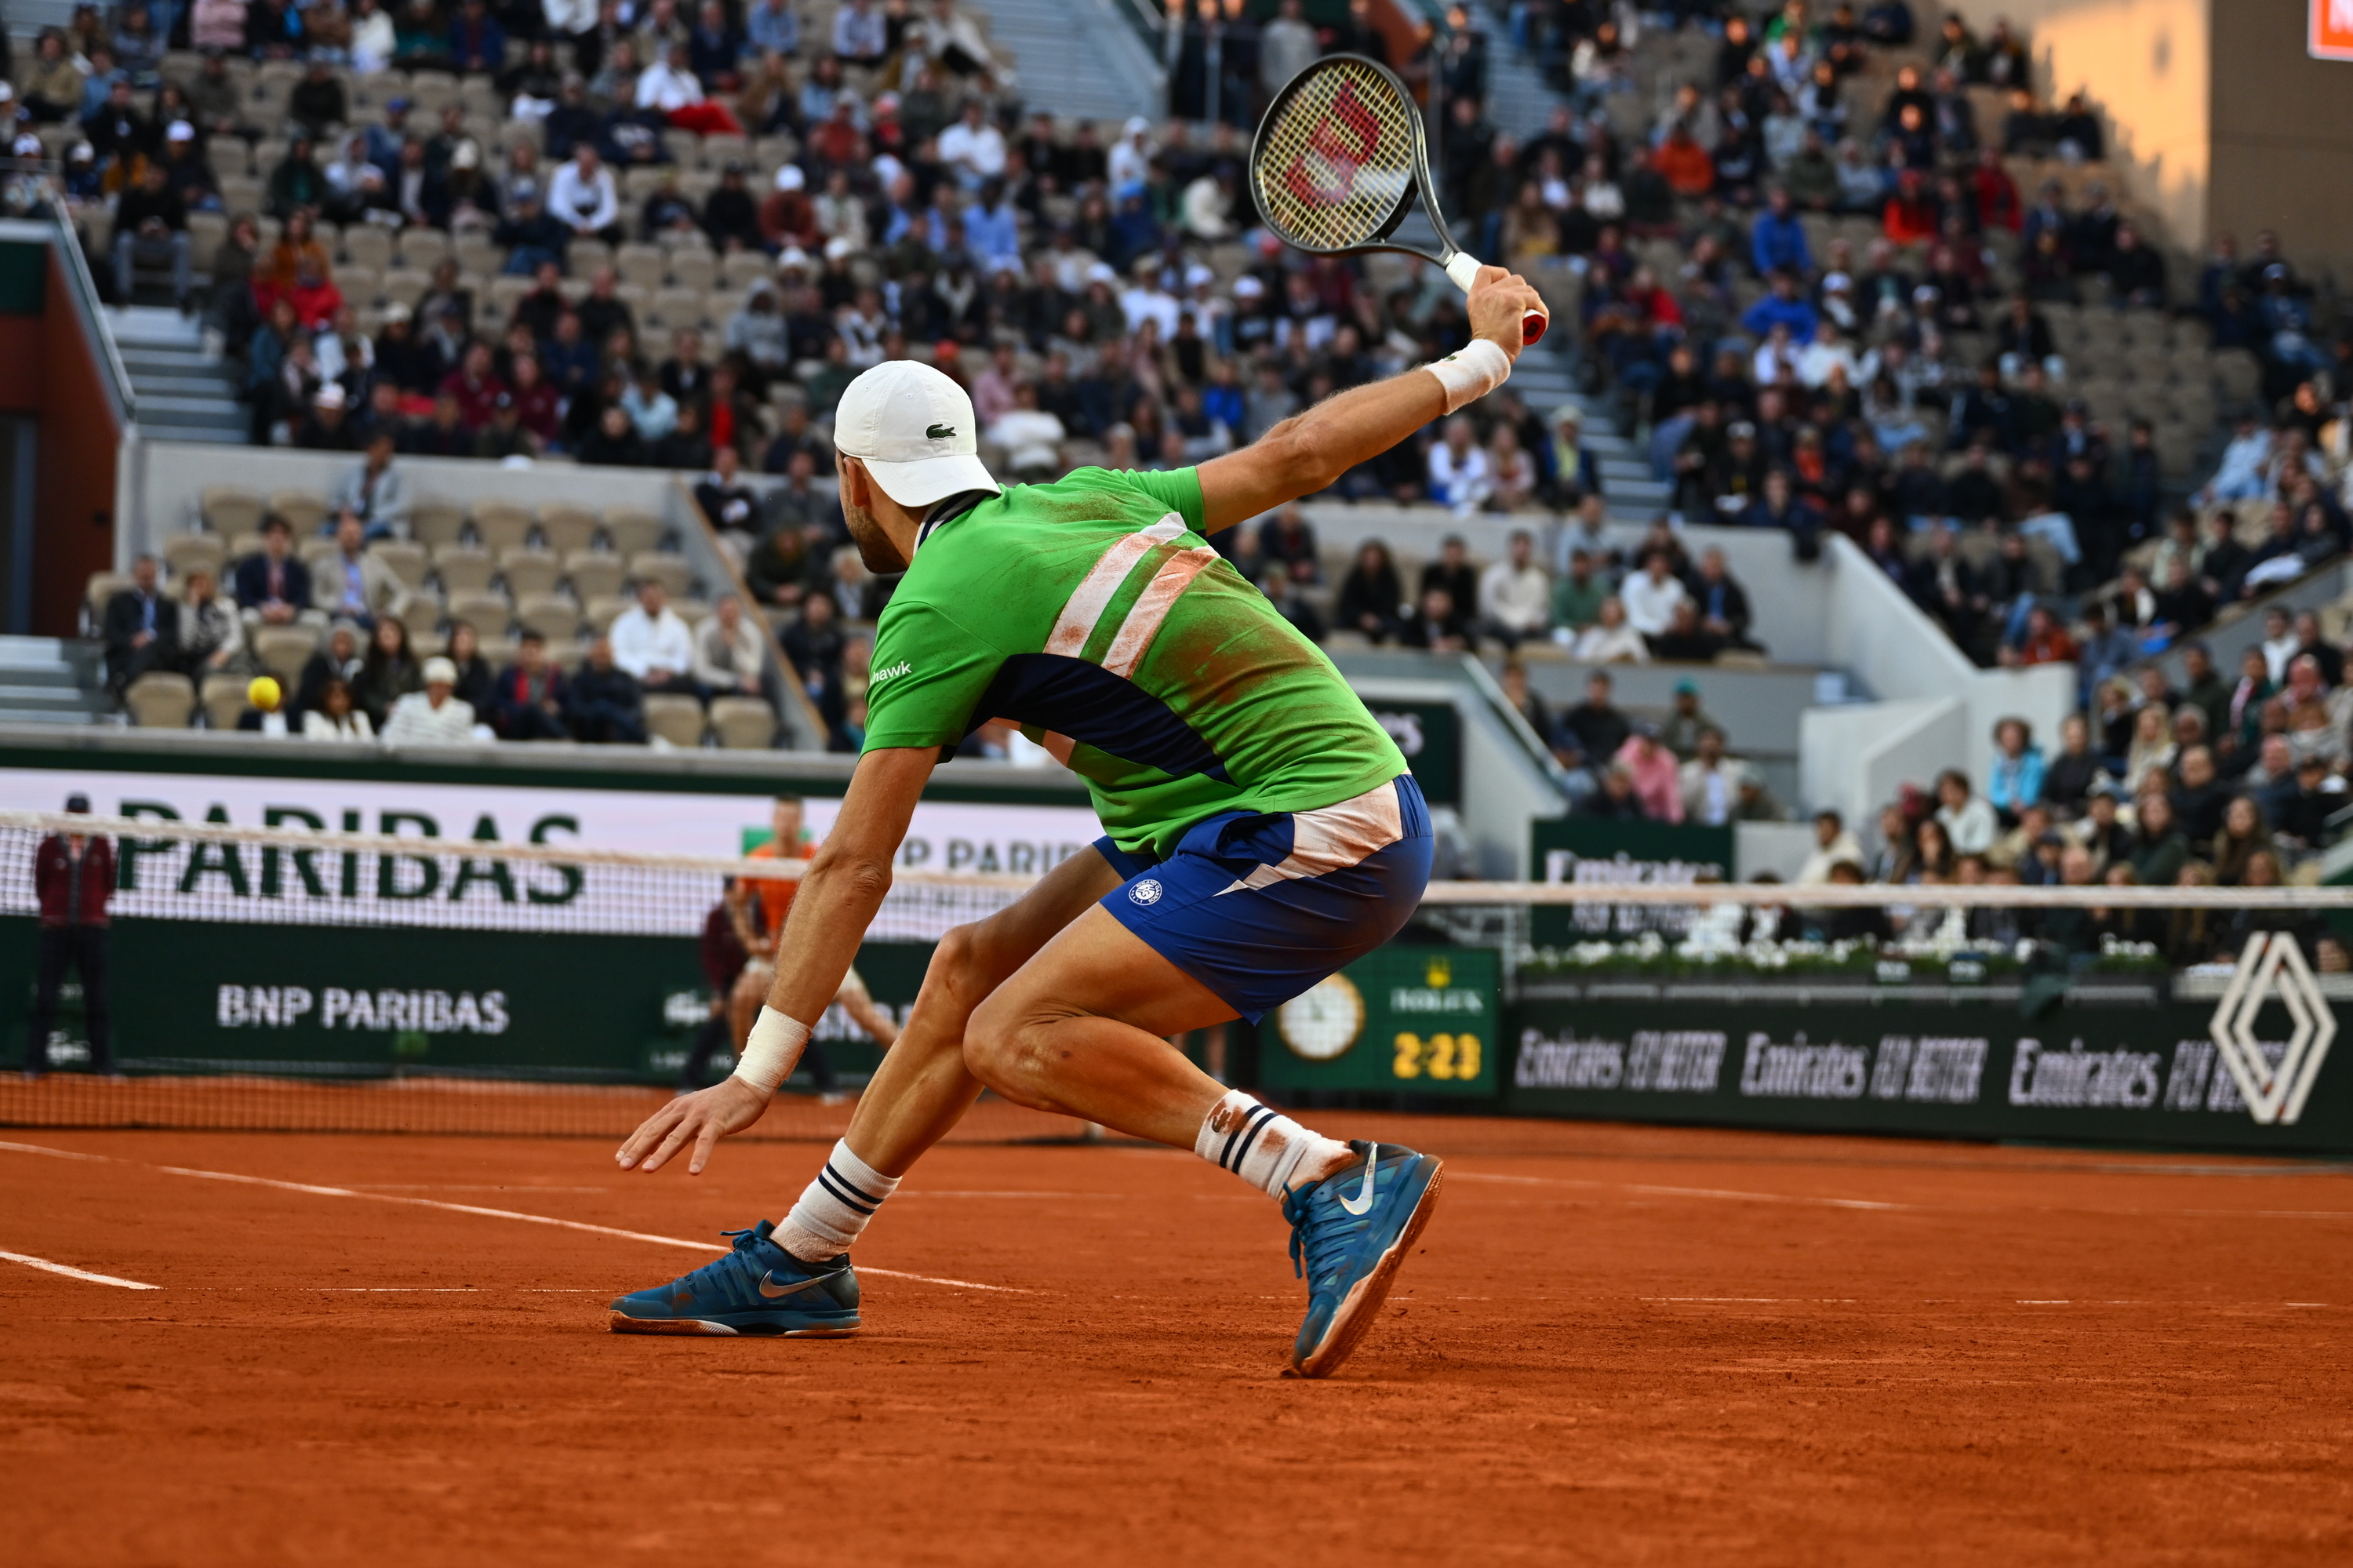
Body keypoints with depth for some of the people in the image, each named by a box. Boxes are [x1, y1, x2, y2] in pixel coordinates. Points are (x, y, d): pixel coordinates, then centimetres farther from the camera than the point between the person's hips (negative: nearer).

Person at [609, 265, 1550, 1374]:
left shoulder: (938, 604, -10)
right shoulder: (1087, 499, 11)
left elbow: (852, 869, -10)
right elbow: (1296, 454, 15)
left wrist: (758, 1076, -6)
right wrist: (1476, 359, 27)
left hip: (1315, 841, -10)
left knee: (1016, 1041, -20)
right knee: (971, 969, 12)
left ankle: (1339, 1185, -25)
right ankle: (801, 1264, 22)